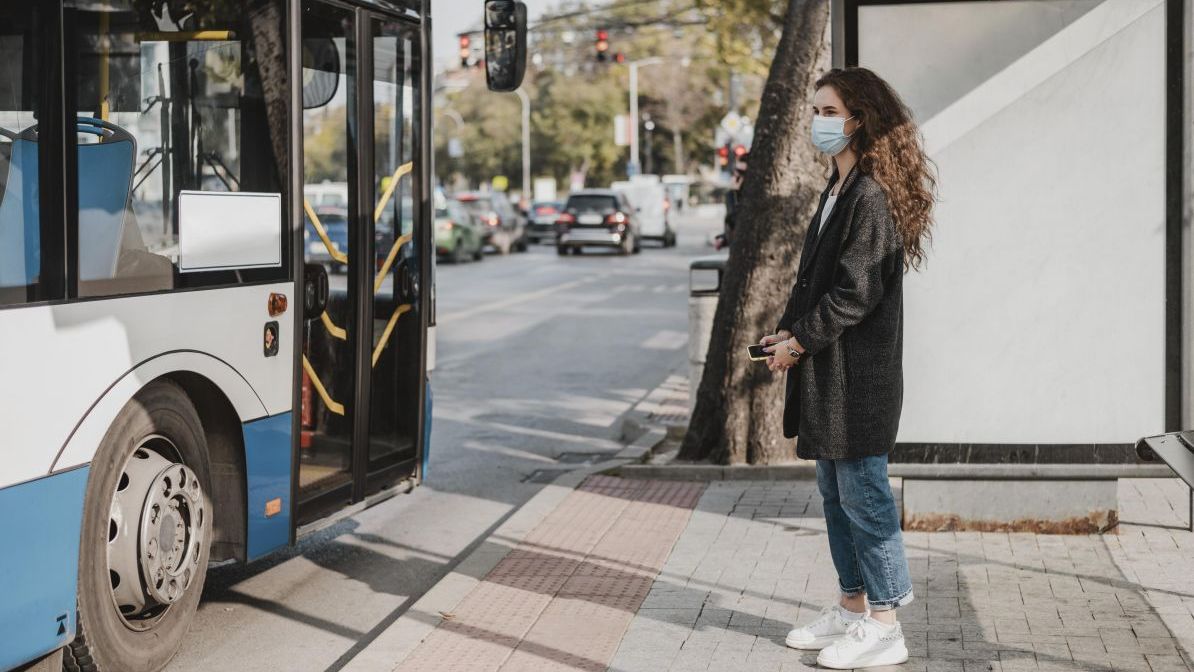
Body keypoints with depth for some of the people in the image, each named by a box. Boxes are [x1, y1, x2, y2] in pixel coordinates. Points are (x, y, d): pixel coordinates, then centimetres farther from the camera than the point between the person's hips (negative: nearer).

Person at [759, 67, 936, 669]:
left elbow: (857, 290, -19)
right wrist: (787, 329, 6)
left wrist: (801, 340, -12)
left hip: (859, 372, -10)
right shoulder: (838, 189, 16)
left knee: (862, 492, -4)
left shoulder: (873, 195, -16)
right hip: (826, 370, 10)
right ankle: (853, 607, 27)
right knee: (835, 491, 16)